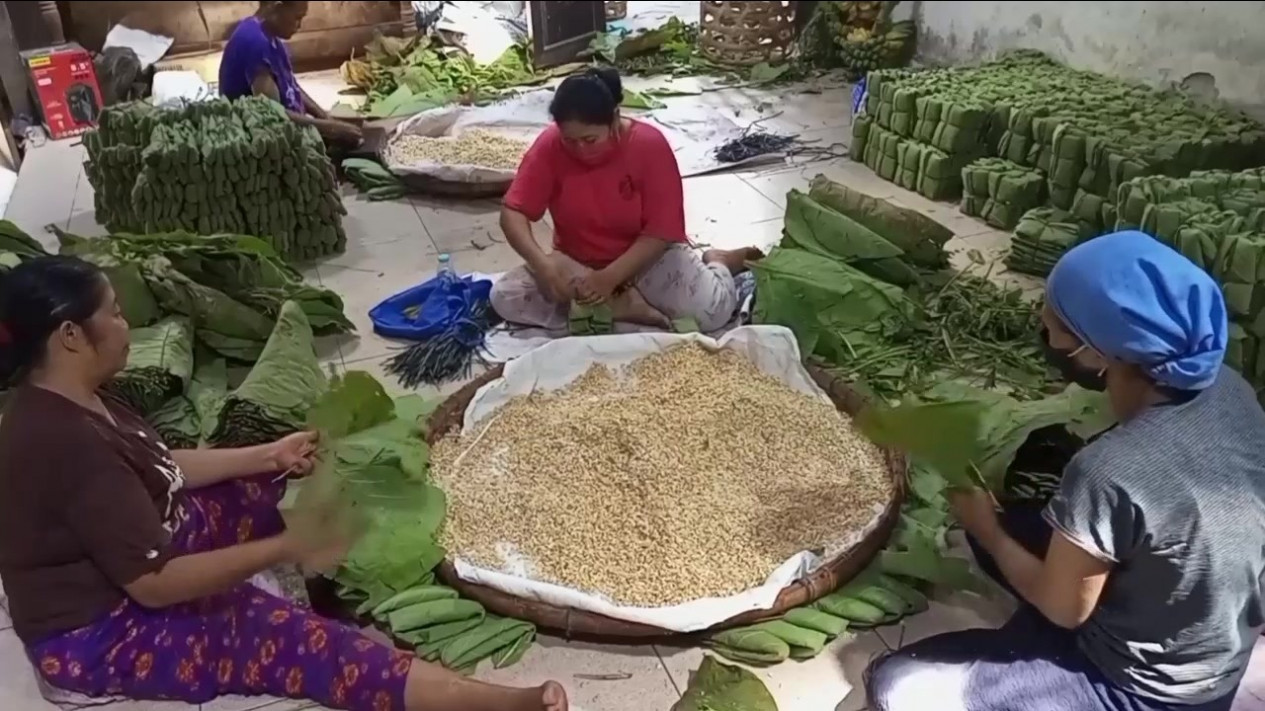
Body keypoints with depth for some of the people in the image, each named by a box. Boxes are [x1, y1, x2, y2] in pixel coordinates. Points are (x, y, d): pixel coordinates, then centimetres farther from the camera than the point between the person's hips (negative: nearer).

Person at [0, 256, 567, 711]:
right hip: (98, 633, -10)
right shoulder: (68, 442, -33)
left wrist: (271, 455, 5)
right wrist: (285, 548, -28)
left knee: (289, 483, 8)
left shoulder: (64, 401, -2)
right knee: (292, 637, -23)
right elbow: (155, 584, -31)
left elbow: (161, 467, 10)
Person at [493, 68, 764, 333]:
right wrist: (542, 264, -34)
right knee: (504, 297, -21)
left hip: (648, 257, -3)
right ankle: (621, 305, -17)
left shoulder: (650, 145, -21)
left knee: (713, 308, -29)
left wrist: (610, 277, -30)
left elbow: (662, 232, -20)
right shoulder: (549, 147, -15)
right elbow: (513, 213, -16)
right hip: (576, 262, 3)